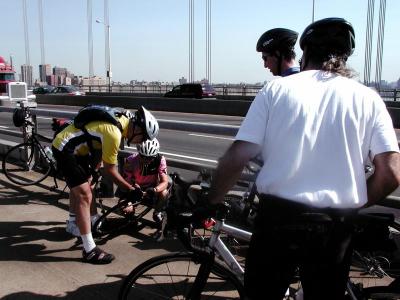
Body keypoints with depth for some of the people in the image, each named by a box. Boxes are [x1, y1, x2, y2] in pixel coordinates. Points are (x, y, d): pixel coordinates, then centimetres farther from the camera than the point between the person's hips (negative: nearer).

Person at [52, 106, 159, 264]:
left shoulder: (121, 119, 1)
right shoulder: (114, 133, -28)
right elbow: (110, 170, -19)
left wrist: (91, 172, 24)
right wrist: (131, 189, -12)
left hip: (67, 145, 11)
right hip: (65, 150, -11)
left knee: (78, 187, 27)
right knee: (85, 196, -13)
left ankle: (74, 221, 51)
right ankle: (90, 251, -9)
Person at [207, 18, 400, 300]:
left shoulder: (277, 89, -1)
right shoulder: (368, 99, 2)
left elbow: (236, 158, -8)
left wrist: (212, 201, 7)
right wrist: (352, 205, 12)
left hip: (277, 219, -1)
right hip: (334, 227, 2)